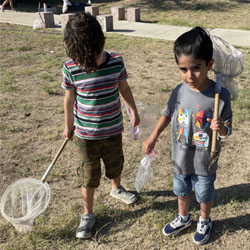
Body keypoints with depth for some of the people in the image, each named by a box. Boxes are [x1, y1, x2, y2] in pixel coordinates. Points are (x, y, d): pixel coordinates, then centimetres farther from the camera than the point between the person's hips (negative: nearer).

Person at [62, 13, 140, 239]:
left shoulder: (116, 62, -15)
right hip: (86, 135, -2)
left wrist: (134, 111, 14)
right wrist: (68, 125, 7)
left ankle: (117, 189, 57)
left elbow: (124, 88, 3)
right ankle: (88, 215, 31)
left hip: (113, 130, 3)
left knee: (115, 165, 25)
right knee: (89, 176, 10)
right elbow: (69, 98, -4)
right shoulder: (70, 69, -19)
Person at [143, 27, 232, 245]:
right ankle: (183, 218, 53)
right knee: (182, 191, 26)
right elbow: (167, 114, 4)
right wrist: (153, 137, 4)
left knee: (205, 195, 21)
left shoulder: (221, 96, -22)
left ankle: (205, 222, 50)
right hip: (181, 159, 3)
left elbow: (227, 130, -14)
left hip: (205, 162, -3)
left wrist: (221, 128, -36)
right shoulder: (179, 92, -13)